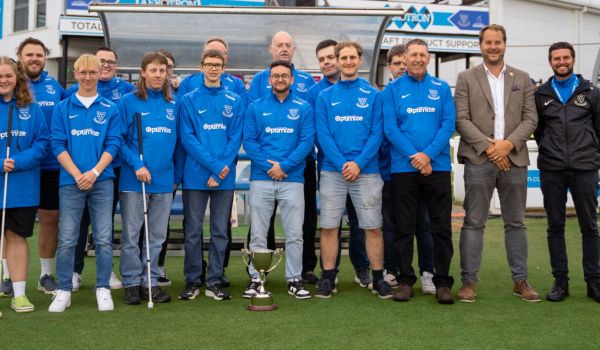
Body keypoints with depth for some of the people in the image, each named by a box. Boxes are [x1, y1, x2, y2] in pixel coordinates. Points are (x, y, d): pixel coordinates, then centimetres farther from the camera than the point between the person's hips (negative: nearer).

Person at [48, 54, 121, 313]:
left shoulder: (110, 109, 6)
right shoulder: (63, 108, 7)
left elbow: (113, 144, 0)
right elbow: (57, 144, 1)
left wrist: (94, 172, -13)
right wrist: (77, 174, -10)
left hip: (102, 181, 0)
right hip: (71, 181, 0)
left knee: (104, 239, 2)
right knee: (67, 239, 1)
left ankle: (103, 289, 12)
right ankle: (64, 291, 10)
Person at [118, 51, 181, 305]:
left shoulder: (172, 105, 10)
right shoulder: (129, 101, -3)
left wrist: (177, 175, 10)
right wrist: (136, 164, -16)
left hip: (164, 180, 4)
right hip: (134, 180, -4)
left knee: (157, 236, 9)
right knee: (131, 234, 3)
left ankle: (150, 282, 19)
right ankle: (132, 283, 13)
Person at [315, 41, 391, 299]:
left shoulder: (373, 95, 5)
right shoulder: (325, 96, 7)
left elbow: (377, 133, -1)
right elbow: (322, 135, 0)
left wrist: (359, 163, -13)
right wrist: (342, 164, -12)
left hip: (366, 170, 0)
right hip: (332, 170, 1)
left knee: (373, 226, 3)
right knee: (329, 226, 2)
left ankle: (378, 278, 14)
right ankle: (327, 278, 12)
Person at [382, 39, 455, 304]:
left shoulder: (442, 88, 8)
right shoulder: (393, 89, 5)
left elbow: (449, 124, -1)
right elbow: (390, 127, -4)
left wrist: (428, 154, -14)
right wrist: (414, 156, -15)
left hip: (437, 166, 1)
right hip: (403, 168, -1)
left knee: (442, 227, 3)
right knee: (405, 227, 5)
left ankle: (443, 282, 12)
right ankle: (405, 280, 15)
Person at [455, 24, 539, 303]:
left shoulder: (522, 79, 12)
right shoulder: (466, 79, 5)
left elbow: (530, 119, 5)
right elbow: (461, 120, -3)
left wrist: (509, 144, -11)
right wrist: (488, 146, -12)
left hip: (514, 159, 2)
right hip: (478, 160, -2)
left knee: (516, 223, 8)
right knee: (473, 223, -1)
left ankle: (520, 280, 17)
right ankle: (469, 281, 5)